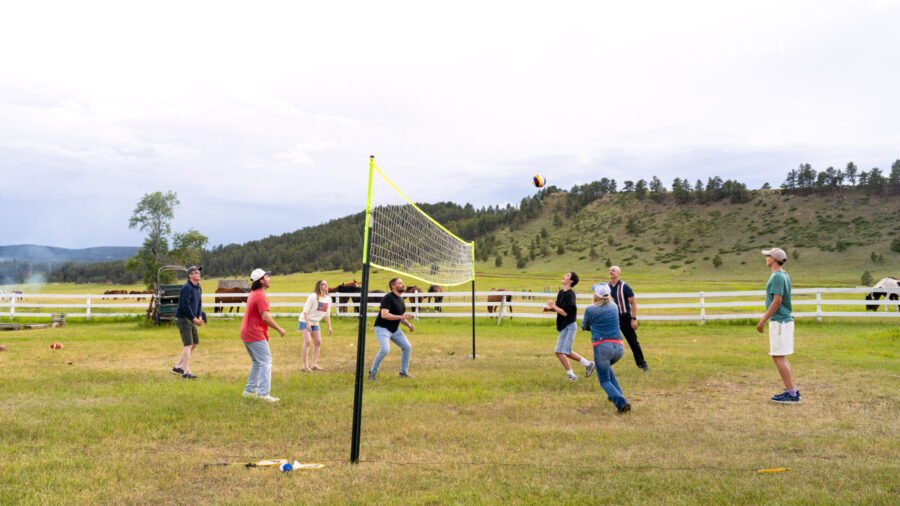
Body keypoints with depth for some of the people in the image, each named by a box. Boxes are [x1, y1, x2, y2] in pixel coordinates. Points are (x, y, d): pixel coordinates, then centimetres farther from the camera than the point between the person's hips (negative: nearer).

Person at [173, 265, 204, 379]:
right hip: (183, 319, -10)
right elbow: (185, 306, -22)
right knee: (188, 345, -13)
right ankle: (186, 372, -12)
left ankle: (177, 367, 24)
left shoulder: (198, 288, 12)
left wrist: (200, 317, 3)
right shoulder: (186, 288, -18)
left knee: (195, 343, 15)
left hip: (191, 320, 10)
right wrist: (194, 319, -17)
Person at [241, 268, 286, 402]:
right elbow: (266, 317, -26)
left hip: (246, 333, 10)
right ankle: (263, 393, -14)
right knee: (266, 362, -9)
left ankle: (250, 390, 25)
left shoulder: (252, 294, 15)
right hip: (256, 335, -10)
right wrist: (279, 329, -17)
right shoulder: (261, 297, -18)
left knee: (257, 362, 20)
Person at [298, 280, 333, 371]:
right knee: (307, 342, -14)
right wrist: (308, 324, -26)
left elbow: (327, 314, 10)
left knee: (318, 343, 3)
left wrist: (329, 327, 7)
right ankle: (305, 365, -10)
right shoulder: (313, 296, -19)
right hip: (305, 321, -7)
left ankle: (314, 364, 9)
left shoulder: (328, 298, 1)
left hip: (315, 323, 7)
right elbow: (305, 310, -19)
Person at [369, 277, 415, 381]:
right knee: (385, 349, -25)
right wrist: (402, 317, -28)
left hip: (394, 329, 9)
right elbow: (384, 315, -28)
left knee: (407, 347, 4)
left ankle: (403, 372, 18)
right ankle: (372, 372, -6)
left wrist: (409, 325, 3)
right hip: (382, 328, -9)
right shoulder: (388, 298, -17)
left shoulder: (401, 299, 11)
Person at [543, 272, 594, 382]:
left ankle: (571, 375, 2)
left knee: (560, 352, -9)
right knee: (567, 352, 17)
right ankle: (588, 364, 29)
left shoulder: (570, 294, -18)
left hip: (568, 327, -9)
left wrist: (552, 306, -12)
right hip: (563, 327, 9)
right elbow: (558, 307, 20)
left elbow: (564, 312, -21)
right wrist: (549, 309, 0)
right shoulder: (561, 292, 10)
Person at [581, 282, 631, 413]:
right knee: (606, 366, 34)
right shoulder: (614, 307, 12)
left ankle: (620, 401, -18)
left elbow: (584, 326, 14)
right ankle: (616, 393, 24)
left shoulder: (590, 310, -1)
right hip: (619, 347, 5)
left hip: (601, 347, -5)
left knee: (605, 380, 5)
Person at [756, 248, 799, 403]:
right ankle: (792, 390, 16)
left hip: (779, 321, -10)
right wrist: (765, 318, 22)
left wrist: (763, 321, -18)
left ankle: (791, 393, -5)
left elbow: (777, 301, -21)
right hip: (785, 320, 10)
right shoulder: (785, 276, 14)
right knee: (781, 357, 14)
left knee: (778, 357, -7)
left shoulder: (777, 277, -16)